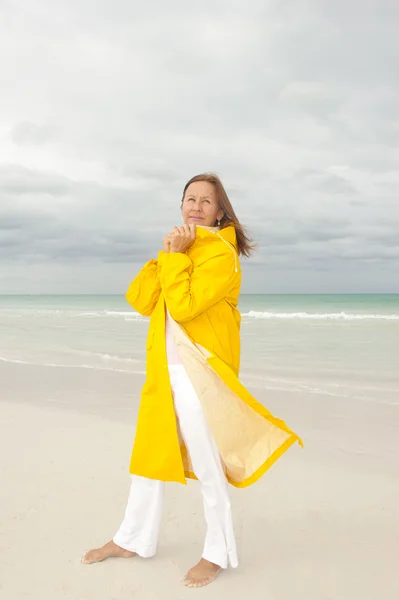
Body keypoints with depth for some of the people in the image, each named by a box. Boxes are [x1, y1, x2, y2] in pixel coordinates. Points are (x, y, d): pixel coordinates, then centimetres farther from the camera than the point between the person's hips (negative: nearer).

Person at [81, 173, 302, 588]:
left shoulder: (220, 253, -9)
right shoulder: (181, 248, 15)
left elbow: (184, 306, -21)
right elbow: (140, 301, 3)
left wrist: (175, 256, -14)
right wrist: (166, 256, -7)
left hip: (199, 369, -8)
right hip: (164, 368, 8)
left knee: (206, 464, 0)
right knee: (149, 452, 16)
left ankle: (219, 553, 19)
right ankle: (133, 540, 33)